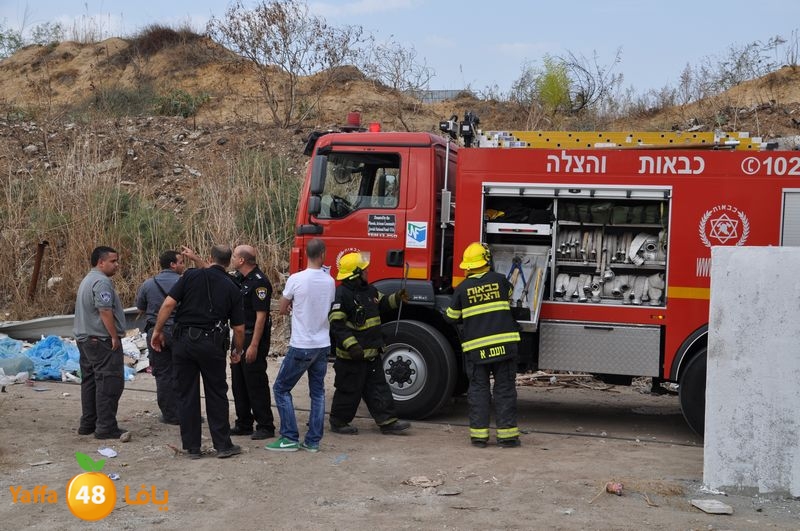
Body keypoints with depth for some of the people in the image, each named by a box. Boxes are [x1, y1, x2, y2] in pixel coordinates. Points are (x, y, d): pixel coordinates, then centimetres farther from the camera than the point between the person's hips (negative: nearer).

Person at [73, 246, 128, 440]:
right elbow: (105, 311, -23)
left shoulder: (87, 280, 19)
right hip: (102, 340, -11)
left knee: (89, 381, 14)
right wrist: (115, 337, -18)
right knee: (109, 383, -9)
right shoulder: (102, 281, -16)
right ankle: (106, 427, -9)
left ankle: (87, 423, 19)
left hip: (85, 338, 11)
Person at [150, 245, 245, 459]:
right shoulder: (232, 288, 4)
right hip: (211, 343, 0)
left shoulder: (191, 276, 1)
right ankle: (223, 445, 13)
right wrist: (237, 350, 20)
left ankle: (192, 447, 13)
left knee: (186, 395, 8)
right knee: (216, 394, 10)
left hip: (183, 339, 1)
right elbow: (239, 328, 4)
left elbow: (168, 304, -8)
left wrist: (157, 331, 1)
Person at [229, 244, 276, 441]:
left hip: (254, 338, -9)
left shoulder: (259, 282, -18)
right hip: (240, 337, 10)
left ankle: (265, 426, 2)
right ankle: (244, 424, 22)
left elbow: (261, 316, -21)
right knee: (239, 382, 13)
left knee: (256, 384, -5)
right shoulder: (239, 279, 9)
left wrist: (254, 346, -24)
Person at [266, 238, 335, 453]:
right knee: (317, 392, 13)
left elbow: (283, 310, 0)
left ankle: (290, 438, 5)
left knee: (281, 388, 7)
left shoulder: (296, 280, -13)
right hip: (323, 345, 5)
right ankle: (313, 441, 13)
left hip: (301, 346, -5)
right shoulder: (329, 281, 0)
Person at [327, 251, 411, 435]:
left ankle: (387, 421, 14)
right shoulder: (341, 294, -18)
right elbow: (336, 324, -23)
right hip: (352, 356, -9)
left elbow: (382, 304, 28)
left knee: (378, 387, 10)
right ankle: (338, 422, 17)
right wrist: (351, 345, -29)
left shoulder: (369, 290, 11)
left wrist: (396, 298, 8)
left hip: (371, 353, 9)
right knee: (349, 390, 2)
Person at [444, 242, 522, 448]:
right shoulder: (499, 280, 2)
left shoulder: (462, 288, 0)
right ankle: (507, 434, 5)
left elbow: (451, 317, 9)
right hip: (504, 344, 0)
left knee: (478, 389, 8)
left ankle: (479, 434, 6)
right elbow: (510, 294, 24)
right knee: (504, 389, 5)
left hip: (476, 347, 0)